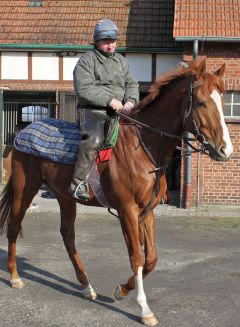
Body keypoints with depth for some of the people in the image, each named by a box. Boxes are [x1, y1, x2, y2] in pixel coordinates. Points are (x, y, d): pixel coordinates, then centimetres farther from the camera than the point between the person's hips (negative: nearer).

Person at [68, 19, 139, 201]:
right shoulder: (87, 60, 0)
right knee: (94, 139, -32)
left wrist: (131, 100, -6)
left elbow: (131, 84, 17)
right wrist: (109, 100, -19)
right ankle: (78, 183, -28)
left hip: (120, 111, 7)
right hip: (93, 111, -7)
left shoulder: (122, 61, 22)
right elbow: (84, 89, -12)